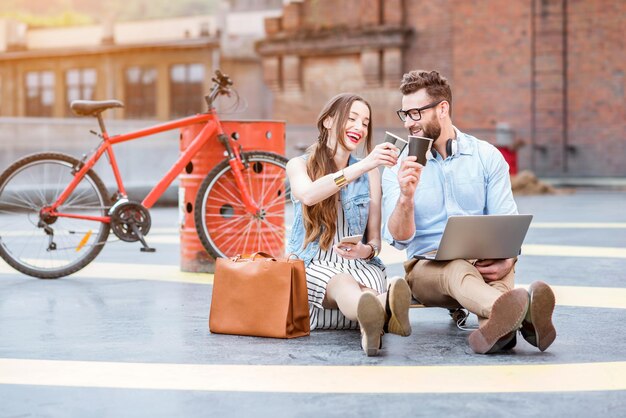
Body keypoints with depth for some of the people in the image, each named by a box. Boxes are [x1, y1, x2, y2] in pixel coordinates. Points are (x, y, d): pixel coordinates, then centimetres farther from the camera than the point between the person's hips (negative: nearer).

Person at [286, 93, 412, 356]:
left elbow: (375, 239, 14)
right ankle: (386, 314, -75)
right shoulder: (299, 165, 8)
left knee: (372, 282, -37)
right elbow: (308, 195, -19)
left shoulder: (370, 173, 16)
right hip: (312, 266, -3)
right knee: (341, 282, -40)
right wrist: (363, 165, -29)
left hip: (359, 264, 3)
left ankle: (373, 319, -73)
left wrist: (366, 250, -13)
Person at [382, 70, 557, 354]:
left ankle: (496, 325, -66)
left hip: (484, 262, 2)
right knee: (458, 269, -37)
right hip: (427, 267, -2)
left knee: (499, 266, -34)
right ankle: (521, 313, -68)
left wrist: (507, 259, -21)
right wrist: (406, 197, -26)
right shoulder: (398, 168, 4)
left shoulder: (487, 156, 6)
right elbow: (399, 239, -5)